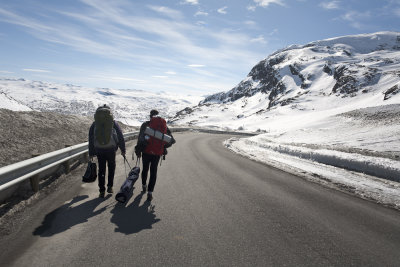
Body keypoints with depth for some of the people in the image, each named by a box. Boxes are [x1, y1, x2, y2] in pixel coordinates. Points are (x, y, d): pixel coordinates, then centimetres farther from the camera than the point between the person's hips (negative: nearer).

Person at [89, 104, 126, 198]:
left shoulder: (94, 124, 7)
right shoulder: (114, 123, 3)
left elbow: (91, 139, 8)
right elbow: (120, 137, 4)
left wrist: (91, 153, 14)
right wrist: (123, 150, 11)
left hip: (99, 150, 1)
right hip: (111, 149, -1)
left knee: (101, 169, 11)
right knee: (111, 167, 19)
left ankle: (102, 190, 12)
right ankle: (110, 186, 18)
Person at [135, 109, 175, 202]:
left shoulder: (146, 124, -2)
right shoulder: (164, 125, 7)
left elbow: (141, 137, -12)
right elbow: (172, 140, 4)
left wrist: (138, 150, -3)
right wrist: (164, 147, 17)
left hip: (147, 151, -1)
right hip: (158, 153, 1)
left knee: (145, 169, 20)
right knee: (153, 172, 11)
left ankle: (144, 186, 40)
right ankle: (150, 192, 6)